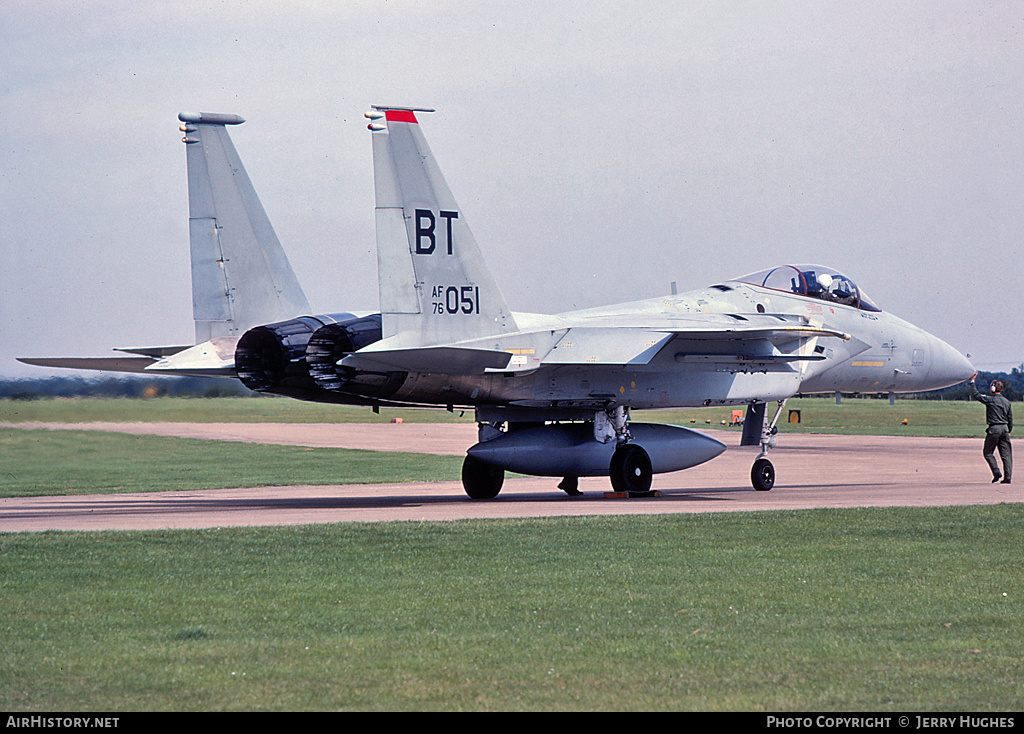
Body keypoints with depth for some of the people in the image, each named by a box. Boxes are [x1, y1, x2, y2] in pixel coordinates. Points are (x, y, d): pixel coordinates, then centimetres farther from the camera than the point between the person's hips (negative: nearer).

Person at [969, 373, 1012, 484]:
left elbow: (976, 395, -3)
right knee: (1006, 454, 5)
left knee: (988, 452, 8)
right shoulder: (1007, 402, 10)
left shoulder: (990, 400, -8)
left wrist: (972, 382, 7)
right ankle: (1007, 477, 1)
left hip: (994, 429, -5)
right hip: (1004, 428, 5)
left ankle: (996, 472, -6)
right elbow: (1010, 419, 14)